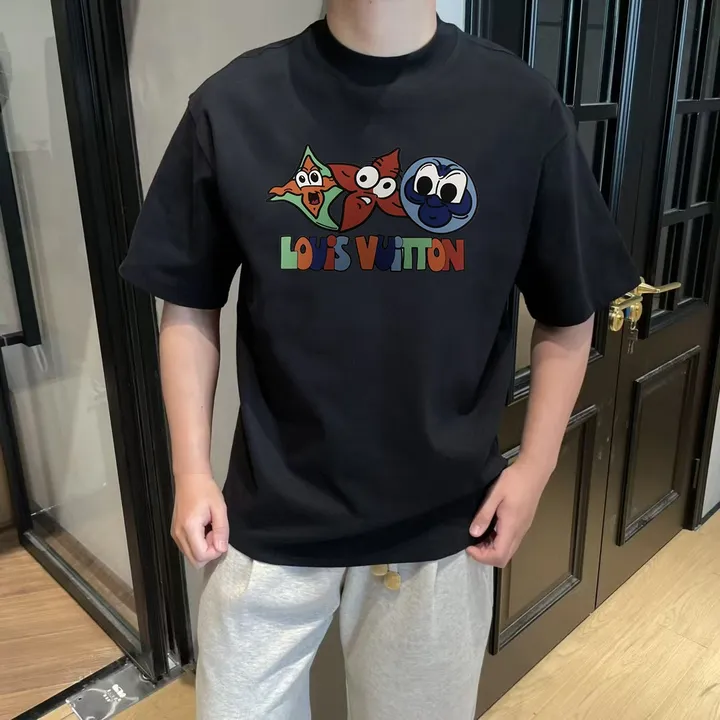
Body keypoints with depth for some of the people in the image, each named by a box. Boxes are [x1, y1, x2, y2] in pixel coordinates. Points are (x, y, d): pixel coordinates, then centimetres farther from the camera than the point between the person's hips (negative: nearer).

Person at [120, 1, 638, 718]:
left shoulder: (522, 107, -7)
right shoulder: (232, 105, -7)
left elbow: (567, 317, 2)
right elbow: (190, 308, 2)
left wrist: (536, 464, -3)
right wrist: (191, 470, -2)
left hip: (441, 520, 1)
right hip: (271, 516, 1)